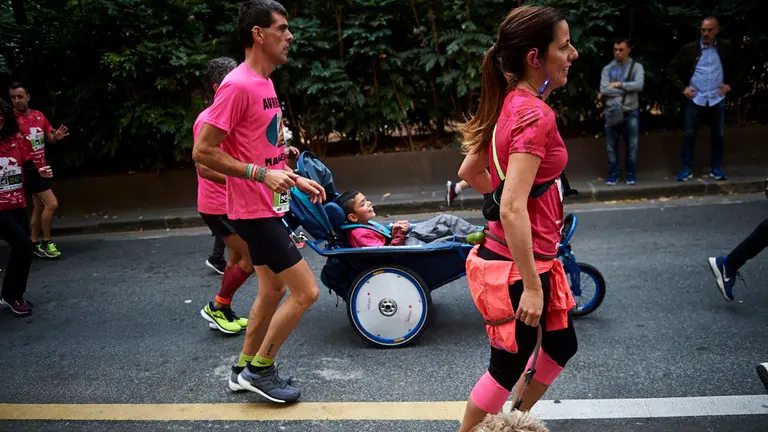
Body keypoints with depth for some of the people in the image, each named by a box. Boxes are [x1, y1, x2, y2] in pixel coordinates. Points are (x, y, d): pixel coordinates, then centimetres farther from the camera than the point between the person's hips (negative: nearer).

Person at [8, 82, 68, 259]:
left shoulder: (39, 115, 6)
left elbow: (48, 138, 16)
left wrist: (56, 137, -7)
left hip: (41, 168, 8)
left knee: (39, 206, 15)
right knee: (52, 203, -12)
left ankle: (34, 244, 26)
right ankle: (46, 243, 3)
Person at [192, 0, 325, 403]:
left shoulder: (264, 83, 12)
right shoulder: (238, 86, -19)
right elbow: (203, 151, -21)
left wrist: (296, 179, 12)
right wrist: (262, 174, -24)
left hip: (268, 207, 10)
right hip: (254, 211, -10)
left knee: (272, 289, 17)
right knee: (306, 291, -6)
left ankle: (245, 368, 32)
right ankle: (259, 369, 10)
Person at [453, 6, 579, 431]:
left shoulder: (510, 105, 5)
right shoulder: (534, 114, -23)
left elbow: (468, 172, 15)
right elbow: (513, 211, -29)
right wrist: (531, 286, -24)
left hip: (530, 258, 10)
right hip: (518, 266, -9)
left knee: (561, 345, 25)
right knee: (508, 366, 9)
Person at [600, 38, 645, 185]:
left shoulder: (636, 67, 3)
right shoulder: (607, 69, 6)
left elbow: (639, 85, -14)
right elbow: (603, 89, -8)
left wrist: (619, 84, -10)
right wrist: (627, 89, -9)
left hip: (631, 113, -1)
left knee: (632, 146, 4)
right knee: (611, 146, 5)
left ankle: (631, 174, 17)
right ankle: (613, 174, 16)